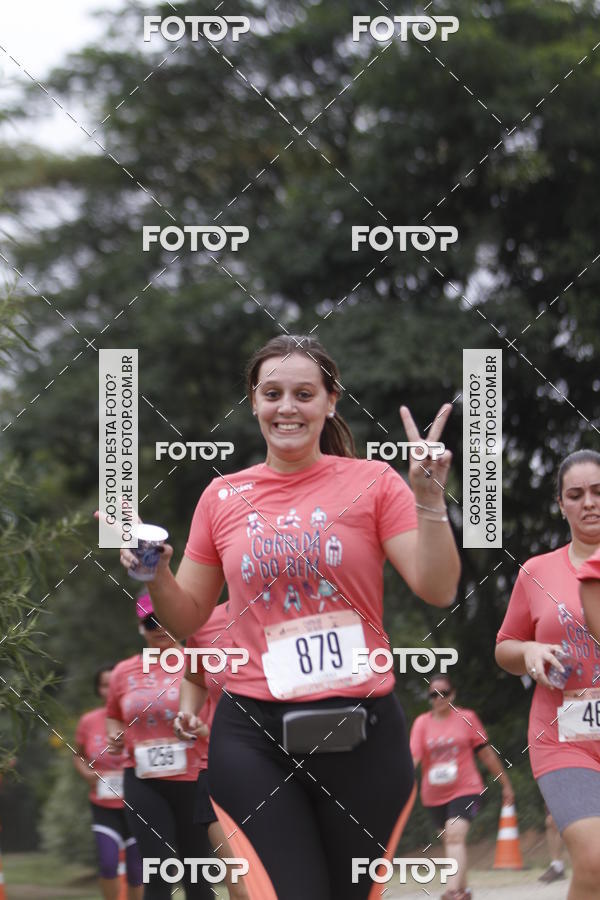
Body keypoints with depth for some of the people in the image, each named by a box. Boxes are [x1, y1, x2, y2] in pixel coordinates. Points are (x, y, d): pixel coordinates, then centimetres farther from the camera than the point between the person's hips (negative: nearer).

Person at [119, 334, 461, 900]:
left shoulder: (371, 481, 1)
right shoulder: (223, 497, 8)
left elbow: (438, 591, -4)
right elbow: (187, 620, 15)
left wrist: (429, 502, -16)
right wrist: (157, 574, -5)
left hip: (362, 730, 0)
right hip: (253, 735, 0)